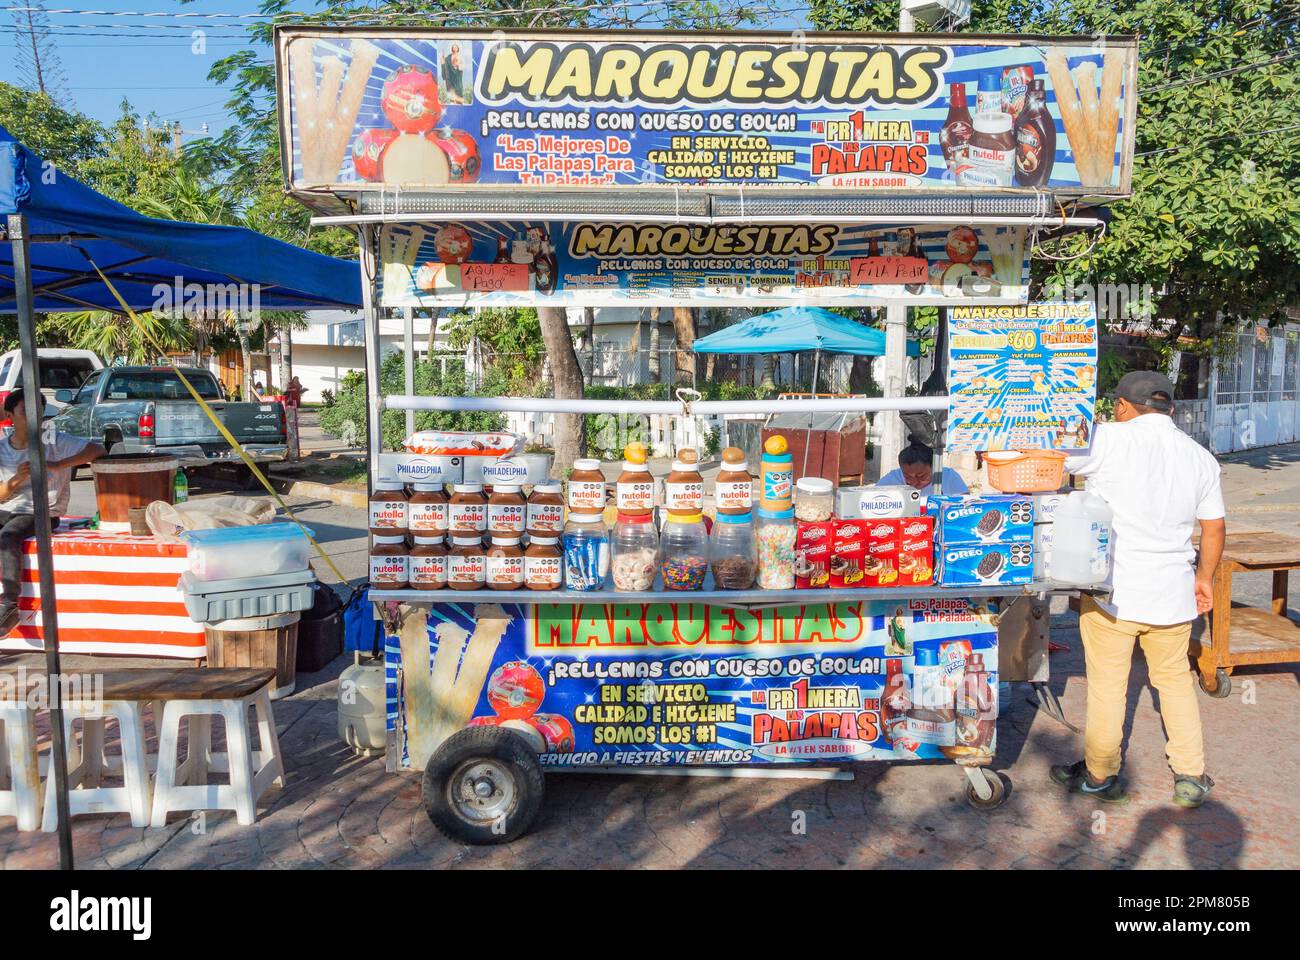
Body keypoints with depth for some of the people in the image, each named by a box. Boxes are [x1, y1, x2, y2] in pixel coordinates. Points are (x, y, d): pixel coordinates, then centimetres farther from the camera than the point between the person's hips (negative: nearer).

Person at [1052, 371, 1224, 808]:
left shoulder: (1109, 440, -13)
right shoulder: (1201, 457, 5)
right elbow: (1214, 529, 11)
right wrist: (1204, 577, 24)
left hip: (1113, 590, -5)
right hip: (1173, 594, 5)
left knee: (1107, 686, 8)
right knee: (1175, 679, 21)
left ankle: (1100, 776, 23)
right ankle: (1191, 777, 26)